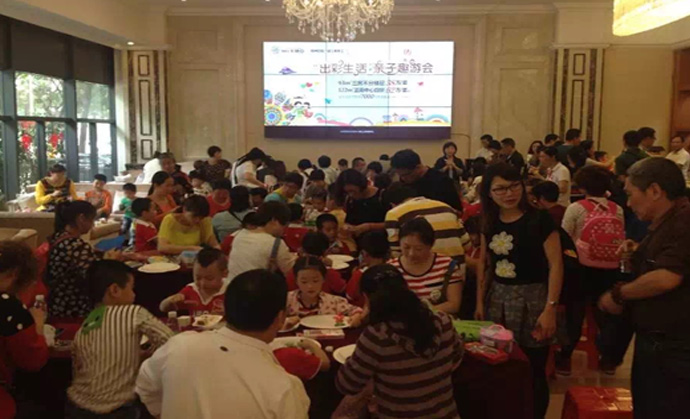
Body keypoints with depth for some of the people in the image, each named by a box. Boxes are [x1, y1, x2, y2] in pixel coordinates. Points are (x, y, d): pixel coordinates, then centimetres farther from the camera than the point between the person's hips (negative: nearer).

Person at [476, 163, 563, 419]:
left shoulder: (539, 219, -10)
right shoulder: (490, 223, 5)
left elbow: (556, 265, -11)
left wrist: (550, 308, -15)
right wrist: (480, 301, 11)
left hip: (531, 299, -5)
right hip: (497, 299, 5)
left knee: (533, 371, 3)